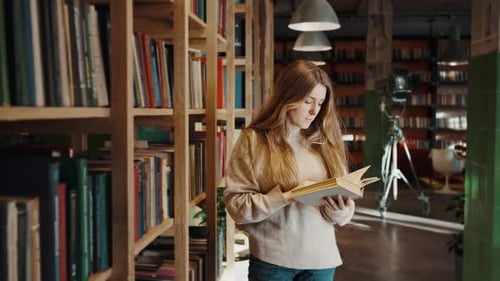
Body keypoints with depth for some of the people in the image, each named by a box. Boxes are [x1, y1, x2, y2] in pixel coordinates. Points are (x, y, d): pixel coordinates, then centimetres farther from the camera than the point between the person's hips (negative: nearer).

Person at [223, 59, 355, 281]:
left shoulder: (325, 140, 5)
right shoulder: (254, 140, -6)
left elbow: (340, 199, 8)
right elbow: (236, 204, -10)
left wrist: (342, 211, -13)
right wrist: (285, 197, -21)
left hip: (321, 259, 3)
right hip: (271, 260, -3)